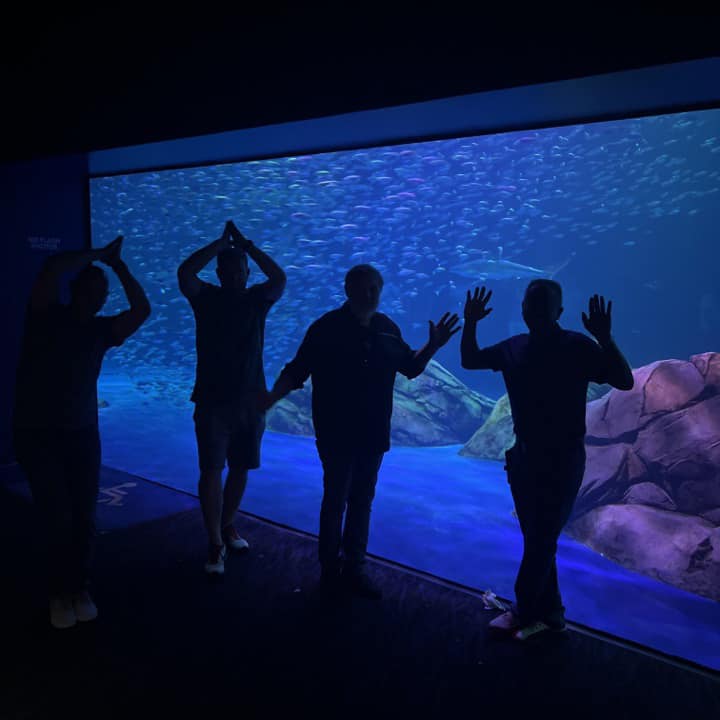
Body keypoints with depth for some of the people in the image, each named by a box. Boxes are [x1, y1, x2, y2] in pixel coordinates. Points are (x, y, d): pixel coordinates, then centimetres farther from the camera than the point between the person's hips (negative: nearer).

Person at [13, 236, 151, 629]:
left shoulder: (101, 330, 6)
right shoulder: (46, 317, -3)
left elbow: (142, 309, -7)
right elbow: (52, 269, -19)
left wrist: (117, 264, -2)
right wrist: (97, 254, -7)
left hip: (82, 433, 3)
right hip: (37, 435, -3)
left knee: (84, 517, 3)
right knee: (58, 518, -4)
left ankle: (80, 589, 21)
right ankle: (59, 594, 17)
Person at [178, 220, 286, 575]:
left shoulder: (256, 299, 4)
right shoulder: (206, 298, -1)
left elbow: (279, 279, -14)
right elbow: (185, 272, -18)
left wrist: (247, 245, -13)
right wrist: (221, 242, -13)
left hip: (250, 399, 3)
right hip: (213, 400, -2)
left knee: (240, 468, 12)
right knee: (211, 470, -4)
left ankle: (227, 525, 31)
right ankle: (215, 543, 4)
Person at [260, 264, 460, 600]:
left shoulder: (387, 329, 5)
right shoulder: (327, 328, -10)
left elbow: (411, 367, 15)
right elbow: (296, 371, -12)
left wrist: (433, 345, -1)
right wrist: (271, 397, -28)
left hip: (373, 435, 5)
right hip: (336, 434, -5)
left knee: (362, 502, 14)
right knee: (335, 501, 4)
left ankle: (353, 568, 29)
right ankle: (330, 570, 22)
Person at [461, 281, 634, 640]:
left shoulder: (578, 347, -12)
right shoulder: (514, 347, 4)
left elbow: (624, 382, -20)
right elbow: (469, 360, 15)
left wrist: (604, 339, -34)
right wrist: (470, 324, 0)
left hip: (562, 461, -6)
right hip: (524, 457, 6)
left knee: (541, 541, 3)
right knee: (537, 539, 15)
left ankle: (524, 613, 18)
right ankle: (549, 612, 29)